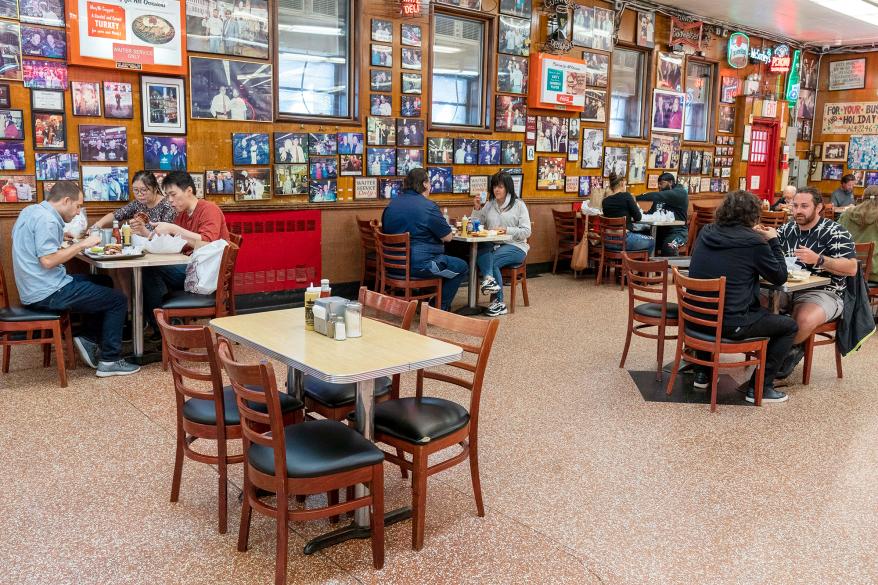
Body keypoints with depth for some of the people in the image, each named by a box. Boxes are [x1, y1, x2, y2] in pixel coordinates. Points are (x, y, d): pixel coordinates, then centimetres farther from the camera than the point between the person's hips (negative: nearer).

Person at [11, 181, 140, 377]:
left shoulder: (31, 210, 12)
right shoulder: (47, 220, -19)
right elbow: (47, 260, -27)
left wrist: (64, 242, 14)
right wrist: (82, 245, -19)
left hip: (35, 288, 11)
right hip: (47, 293, -11)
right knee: (118, 300, -5)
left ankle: (90, 338, 17)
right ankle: (110, 361, 0)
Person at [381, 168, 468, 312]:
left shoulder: (391, 204, 8)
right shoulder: (429, 207, -15)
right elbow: (447, 237, -10)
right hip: (419, 265, -9)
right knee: (462, 268, 9)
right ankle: (441, 307, 12)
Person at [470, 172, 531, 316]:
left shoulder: (519, 205, 5)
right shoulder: (489, 205, 18)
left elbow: (526, 232, -2)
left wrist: (507, 230, -14)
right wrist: (477, 209, 2)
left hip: (514, 246, -3)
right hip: (492, 245, 3)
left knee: (492, 260, -31)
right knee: (482, 253, -32)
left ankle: (499, 302, -25)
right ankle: (489, 279, -52)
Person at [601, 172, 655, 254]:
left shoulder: (605, 201, 5)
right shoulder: (626, 196, -9)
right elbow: (638, 217, -4)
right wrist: (637, 206, 16)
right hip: (624, 239, -6)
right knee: (651, 241, 22)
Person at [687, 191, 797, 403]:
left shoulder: (705, 233, 3)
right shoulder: (755, 243, -13)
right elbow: (780, 277, 0)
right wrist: (774, 241, 10)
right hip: (731, 324, -6)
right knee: (790, 326, 14)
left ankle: (703, 374, 37)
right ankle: (760, 387, 13)